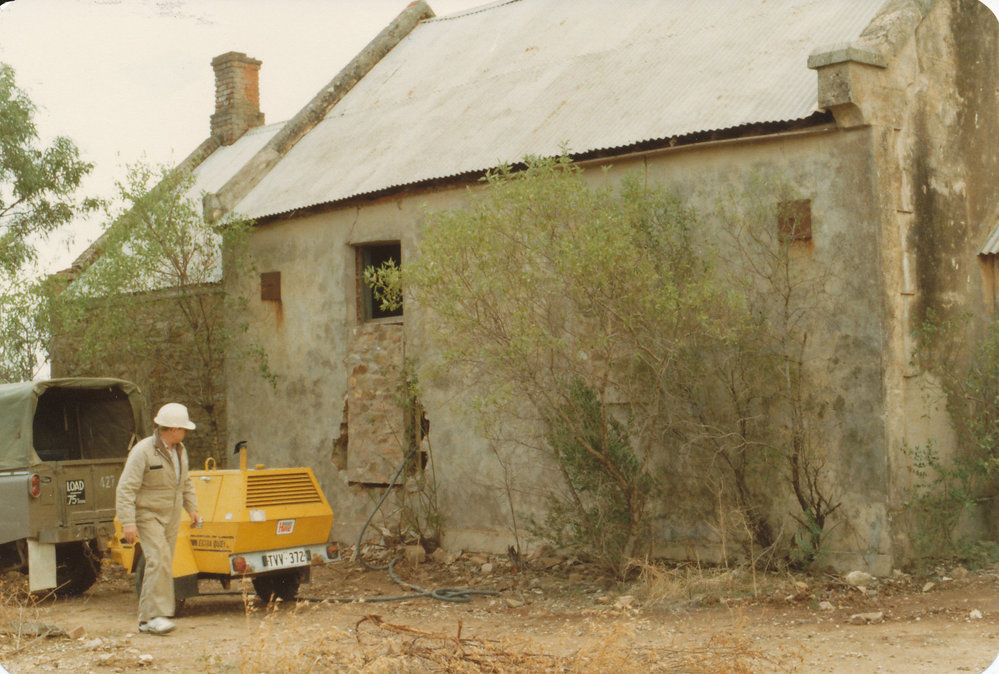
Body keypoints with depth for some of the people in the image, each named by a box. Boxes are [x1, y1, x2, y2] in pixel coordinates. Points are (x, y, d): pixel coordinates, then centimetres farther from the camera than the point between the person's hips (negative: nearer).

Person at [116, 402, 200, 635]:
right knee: (159, 560, -21)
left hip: (171, 518, 8)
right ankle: (156, 615, -21)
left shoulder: (180, 451, 8)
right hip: (147, 515, -7)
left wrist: (192, 508, 13)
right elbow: (126, 489, -19)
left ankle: (146, 620, 12)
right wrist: (128, 523, -26)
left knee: (163, 565, 6)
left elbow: (185, 483, 24)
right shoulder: (143, 451, -17)